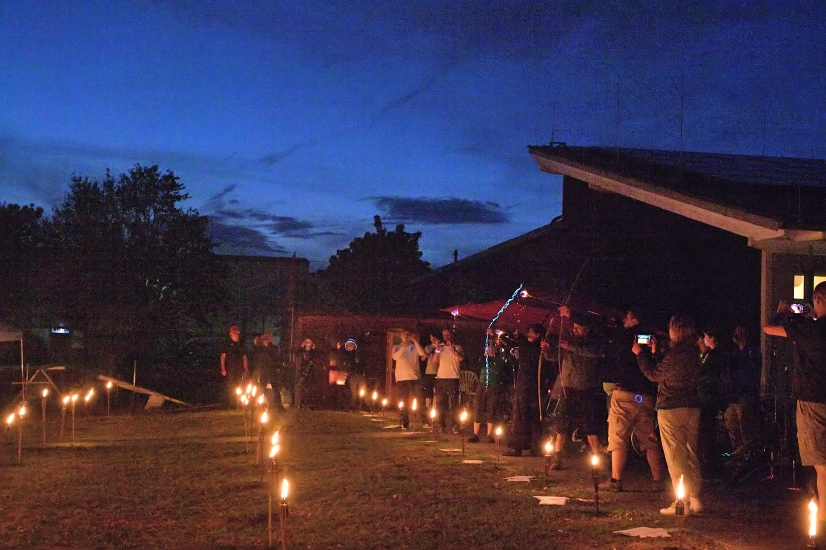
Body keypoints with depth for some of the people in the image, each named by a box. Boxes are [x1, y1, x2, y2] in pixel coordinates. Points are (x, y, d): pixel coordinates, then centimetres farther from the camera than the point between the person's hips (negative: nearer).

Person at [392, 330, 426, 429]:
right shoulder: (397, 347, 11)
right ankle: (405, 423, 10)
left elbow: (423, 354, -9)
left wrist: (415, 341, -14)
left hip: (414, 378, 0)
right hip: (401, 379, 1)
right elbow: (395, 357, -10)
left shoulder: (415, 347, 10)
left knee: (420, 401, -5)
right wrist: (403, 347, -25)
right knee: (403, 403, 3)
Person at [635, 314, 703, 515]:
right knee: (690, 455, 13)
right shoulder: (693, 353, 11)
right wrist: (654, 352, 24)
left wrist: (640, 353, 1)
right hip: (691, 408, 8)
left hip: (671, 408, -8)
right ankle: (694, 499, 16)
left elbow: (654, 375, -8)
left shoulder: (676, 353, -17)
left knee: (675, 457, -3)